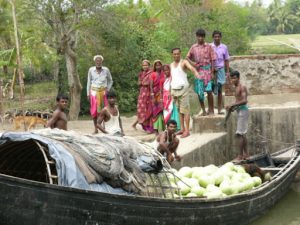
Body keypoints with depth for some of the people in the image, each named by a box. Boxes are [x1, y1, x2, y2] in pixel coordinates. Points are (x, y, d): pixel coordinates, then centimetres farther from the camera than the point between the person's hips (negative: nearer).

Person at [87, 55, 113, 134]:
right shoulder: (91, 70, 1)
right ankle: (95, 128, 5)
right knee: (94, 110, -2)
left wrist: (108, 89, 1)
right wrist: (88, 94, 4)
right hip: (94, 92, 0)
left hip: (103, 92, 0)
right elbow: (89, 82, 8)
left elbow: (110, 81, 13)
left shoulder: (106, 70, 0)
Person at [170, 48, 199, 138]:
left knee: (185, 110, -7)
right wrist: (170, 91, 13)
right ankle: (182, 129, 13)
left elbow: (191, 68, -22)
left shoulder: (184, 62, -3)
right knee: (179, 110, 8)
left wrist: (197, 74, -42)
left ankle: (187, 130, -9)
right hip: (174, 89, 6)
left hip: (183, 88, -6)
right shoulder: (171, 65, 16)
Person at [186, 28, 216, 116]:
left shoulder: (208, 46, 1)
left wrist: (212, 72, -6)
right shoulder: (193, 47, 8)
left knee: (209, 91, -7)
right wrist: (192, 63, -4)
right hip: (198, 71, 3)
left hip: (207, 70, -3)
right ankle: (203, 110, 15)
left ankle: (211, 110, 6)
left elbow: (212, 60, 0)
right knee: (199, 92, 5)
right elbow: (187, 57, 16)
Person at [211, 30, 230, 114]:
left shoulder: (224, 47, 6)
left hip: (220, 69, 2)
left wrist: (227, 72, 7)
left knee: (219, 91, 5)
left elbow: (226, 60, 11)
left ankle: (219, 109, 9)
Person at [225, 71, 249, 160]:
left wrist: (232, 105, -23)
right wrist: (232, 107, 7)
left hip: (243, 111, -10)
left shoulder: (242, 87, -14)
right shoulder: (237, 88, 14)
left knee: (239, 134, -10)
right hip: (240, 111, 10)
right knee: (242, 134, 14)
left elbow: (244, 101, -25)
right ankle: (245, 154, 22)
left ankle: (240, 155, -7)